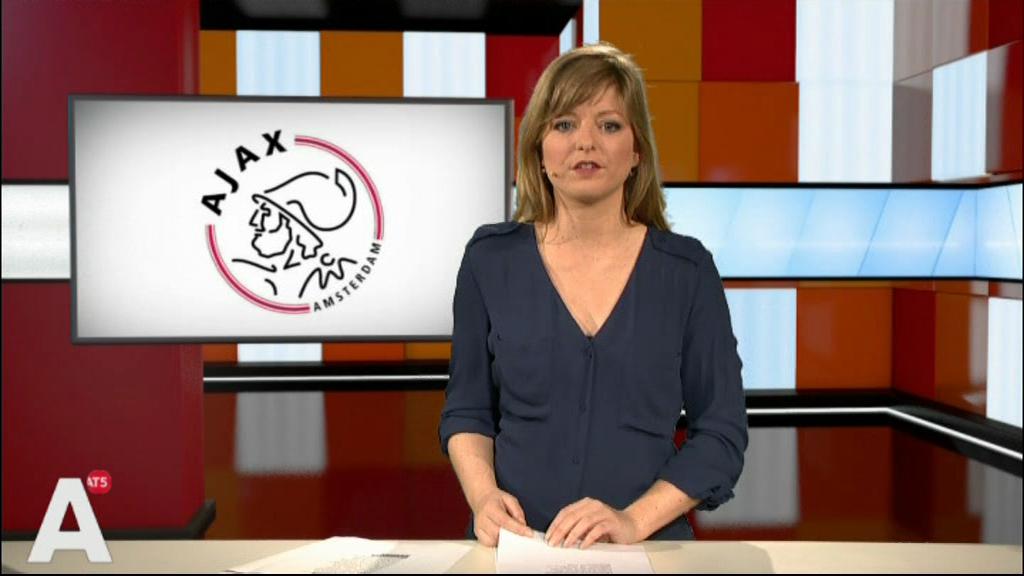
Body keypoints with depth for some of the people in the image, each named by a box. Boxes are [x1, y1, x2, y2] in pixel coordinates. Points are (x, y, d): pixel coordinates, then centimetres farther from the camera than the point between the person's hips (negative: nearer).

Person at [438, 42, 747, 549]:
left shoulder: (687, 268, 0)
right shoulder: (490, 258, 3)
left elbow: (722, 433, 2)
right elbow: (467, 410, 10)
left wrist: (634, 520, -11)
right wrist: (483, 495, -8)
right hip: (515, 545, 1)